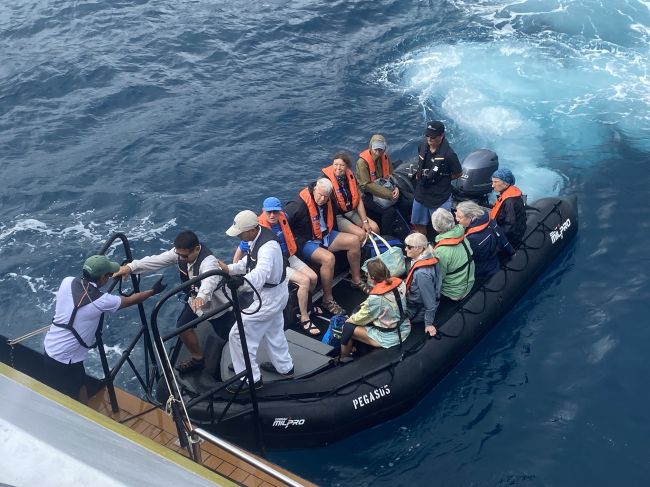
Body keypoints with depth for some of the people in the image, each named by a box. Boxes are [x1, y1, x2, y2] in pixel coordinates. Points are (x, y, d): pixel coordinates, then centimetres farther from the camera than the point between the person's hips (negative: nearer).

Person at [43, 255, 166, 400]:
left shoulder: (67, 282, -7)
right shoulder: (100, 301, -22)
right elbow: (130, 300, -5)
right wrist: (153, 291, 12)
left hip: (50, 348, 7)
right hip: (64, 360, -7)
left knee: (78, 384, 24)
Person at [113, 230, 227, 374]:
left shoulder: (208, 261, -40)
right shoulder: (179, 253, -17)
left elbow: (209, 279, -61)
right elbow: (156, 260, -22)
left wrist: (201, 296, -82)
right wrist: (130, 267, -35)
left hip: (216, 304, -7)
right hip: (194, 299, 7)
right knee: (183, 326, 14)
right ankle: (197, 358, 37)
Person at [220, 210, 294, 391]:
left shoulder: (268, 246, -35)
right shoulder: (258, 235, -6)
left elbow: (260, 274, -52)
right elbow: (251, 260, 9)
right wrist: (230, 269, -7)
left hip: (270, 296, -10)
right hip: (274, 292, 10)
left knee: (238, 335, -2)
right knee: (274, 330, 29)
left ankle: (251, 379, 12)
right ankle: (284, 367, 50)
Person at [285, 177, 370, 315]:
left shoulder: (327, 201, 1)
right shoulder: (300, 204, -24)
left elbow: (332, 220, 22)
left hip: (325, 235, 9)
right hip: (306, 242, -9)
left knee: (354, 241, 0)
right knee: (328, 258, -34)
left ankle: (356, 280, 18)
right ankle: (327, 300, -19)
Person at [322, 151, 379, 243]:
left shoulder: (350, 176, 1)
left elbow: (359, 200, 5)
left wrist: (365, 221, 1)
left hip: (351, 212, 7)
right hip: (336, 216, -7)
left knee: (374, 228, -6)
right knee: (361, 234, -23)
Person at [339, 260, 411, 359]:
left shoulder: (376, 297, -28)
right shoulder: (400, 283, -10)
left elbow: (361, 317, -10)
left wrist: (349, 320, 9)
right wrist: (367, 303, 10)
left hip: (390, 338, -7)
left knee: (347, 328, 4)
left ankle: (343, 360, 24)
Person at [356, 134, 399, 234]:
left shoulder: (385, 157, 3)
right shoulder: (362, 162, -18)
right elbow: (366, 185, -21)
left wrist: (396, 188, -14)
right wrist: (388, 194, -25)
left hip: (383, 190, 7)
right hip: (367, 196, -7)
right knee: (389, 211, -24)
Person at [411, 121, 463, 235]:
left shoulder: (448, 154, -22)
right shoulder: (422, 146, -2)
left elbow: (458, 174, -9)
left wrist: (442, 179, -7)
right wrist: (419, 174, 6)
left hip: (440, 197, -6)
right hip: (421, 194, 6)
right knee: (419, 225, 20)